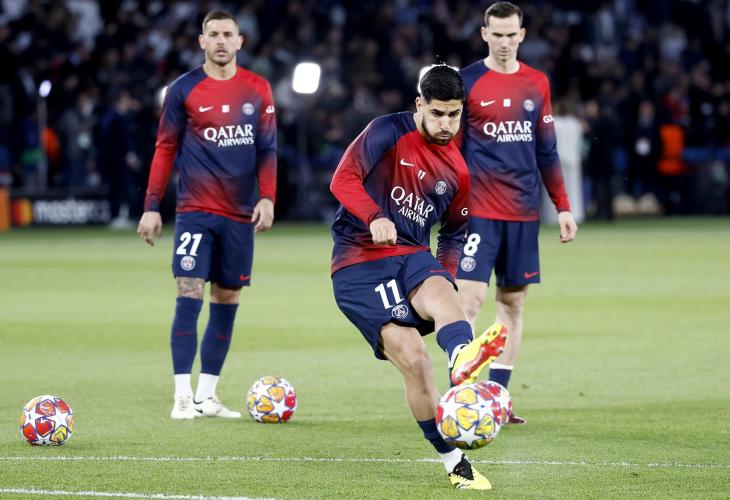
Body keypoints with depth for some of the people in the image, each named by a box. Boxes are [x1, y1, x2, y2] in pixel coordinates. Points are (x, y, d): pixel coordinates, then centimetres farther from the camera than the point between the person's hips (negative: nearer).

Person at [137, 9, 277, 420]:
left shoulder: (258, 89, 6)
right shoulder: (184, 90, -1)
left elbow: (267, 148, 8)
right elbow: (166, 149, 3)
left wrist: (267, 197, -5)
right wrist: (151, 207, -2)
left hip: (240, 214, 3)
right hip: (195, 211, -3)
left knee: (227, 301, 7)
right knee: (189, 295, -13)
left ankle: (207, 396, 15)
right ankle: (183, 396, -11)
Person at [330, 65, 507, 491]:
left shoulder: (456, 170, 13)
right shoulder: (388, 133, -3)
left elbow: (455, 232, 27)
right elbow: (344, 179, -14)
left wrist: (445, 276, 8)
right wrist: (374, 218, -32)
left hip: (412, 256, 4)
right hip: (359, 264, -4)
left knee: (437, 292, -34)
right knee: (412, 357, -22)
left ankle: (464, 359, -68)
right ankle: (455, 463, -18)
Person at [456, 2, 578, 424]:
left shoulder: (537, 84, 10)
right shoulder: (466, 82, -3)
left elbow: (547, 151, 15)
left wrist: (563, 206, 11)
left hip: (524, 211, 5)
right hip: (479, 211, -5)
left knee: (513, 302, 7)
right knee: (470, 298, -13)